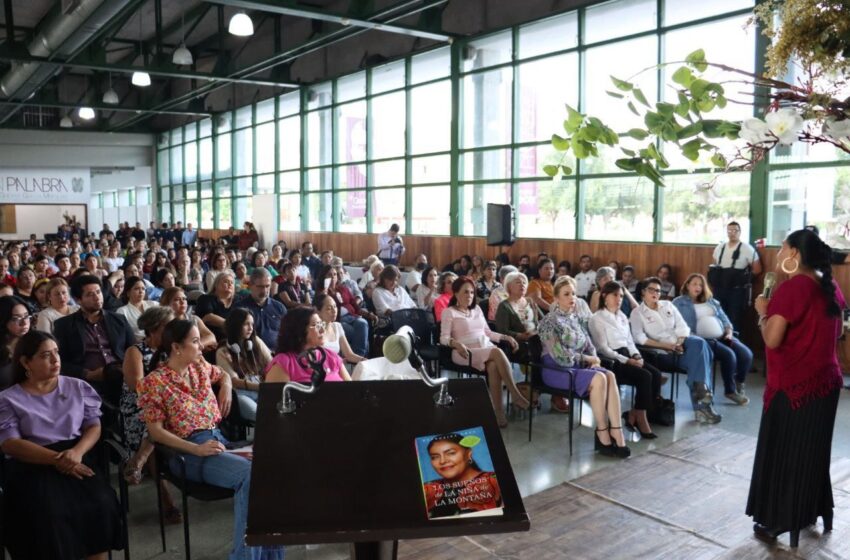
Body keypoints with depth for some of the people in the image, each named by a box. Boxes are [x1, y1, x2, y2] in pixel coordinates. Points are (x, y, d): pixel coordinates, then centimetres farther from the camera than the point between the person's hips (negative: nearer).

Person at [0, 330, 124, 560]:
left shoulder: (78, 387, 13)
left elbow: (94, 426, 9)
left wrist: (77, 451, -14)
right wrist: (56, 459, -18)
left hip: (77, 458, 2)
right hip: (32, 466, -2)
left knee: (101, 505, -26)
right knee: (49, 515, -31)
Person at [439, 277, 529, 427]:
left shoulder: (477, 309, 22)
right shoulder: (449, 312, 4)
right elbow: (444, 338, -6)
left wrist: (506, 337, 9)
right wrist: (456, 344, -27)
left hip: (488, 349, 5)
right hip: (467, 353, -5)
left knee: (493, 366, -33)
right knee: (497, 352, -32)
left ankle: (498, 410, -31)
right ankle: (516, 395, -28)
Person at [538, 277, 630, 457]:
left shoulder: (578, 319, 15)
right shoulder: (550, 321, -6)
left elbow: (590, 347, 15)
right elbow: (560, 356, -15)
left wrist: (593, 360, -7)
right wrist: (587, 359, -8)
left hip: (579, 366, 6)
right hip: (557, 369, -6)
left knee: (610, 375, -24)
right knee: (598, 378, -30)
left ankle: (616, 434, -29)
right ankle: (603, 435, -20)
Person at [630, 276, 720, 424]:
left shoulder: (668, 305, 20)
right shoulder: (637, 313, 4)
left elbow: (683, 327, 12)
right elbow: (640, 338, -11)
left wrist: (680, 343, -9)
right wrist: (667, 346, -18)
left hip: (681, 345, 5)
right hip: (661, 353, -5)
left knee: (699, 343, -29)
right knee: (699, 354, -27)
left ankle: (701, 389, -28)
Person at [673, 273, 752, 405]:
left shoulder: (711, 301, 25)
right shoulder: (679, 303, 6)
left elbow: (723, 318, 21)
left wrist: (729, 331, 1)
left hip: (722, 336, 6)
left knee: (746, 354, -17)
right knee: (728, 355, -29)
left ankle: (739, 384, 10)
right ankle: (730, 390, -7)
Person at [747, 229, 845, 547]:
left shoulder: (791, 288, -20)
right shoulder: (831, 287, 6)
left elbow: (772, 339, -22)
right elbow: (837, 332, 18)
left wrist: (763, 312, -7)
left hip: (792, 385, -7)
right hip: (826, 381, 8)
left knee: (784, 451, 5)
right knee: (814, 449, 19)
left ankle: (778, 521, 15)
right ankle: (811, 511, 33)